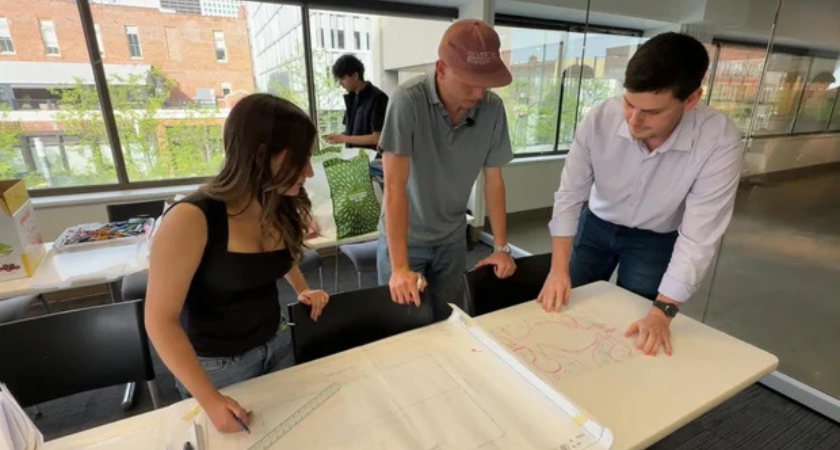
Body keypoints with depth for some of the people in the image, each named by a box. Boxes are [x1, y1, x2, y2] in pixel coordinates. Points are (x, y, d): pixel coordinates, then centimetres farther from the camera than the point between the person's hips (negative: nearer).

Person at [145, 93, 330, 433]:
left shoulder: (281, 208, -8)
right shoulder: (192, 219, -27)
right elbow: (161, 319, -22)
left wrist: (303, 291, 1)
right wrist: (210, 400, -21)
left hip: (276, 347, 5)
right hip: (216, 366, -5)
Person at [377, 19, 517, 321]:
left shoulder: (493, 109, -11)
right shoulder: (408, 101, -24)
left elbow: (494, 180, -2)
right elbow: (395, 186, -26)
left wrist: (501, 246, -1)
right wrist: (400, 267, -28)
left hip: (451, 237, 3)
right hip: (404, 236, -3)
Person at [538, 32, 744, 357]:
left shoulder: (719, 141, -30)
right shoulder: (600, 120, -27)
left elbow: (698, 237, -27)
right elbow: (570, 194, -20)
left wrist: (662, 311, -31)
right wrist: (559, 269, -24)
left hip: (655, 239, -1)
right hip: (597, 225, 2)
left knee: (632, 331, 8)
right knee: (565, 311, 13)